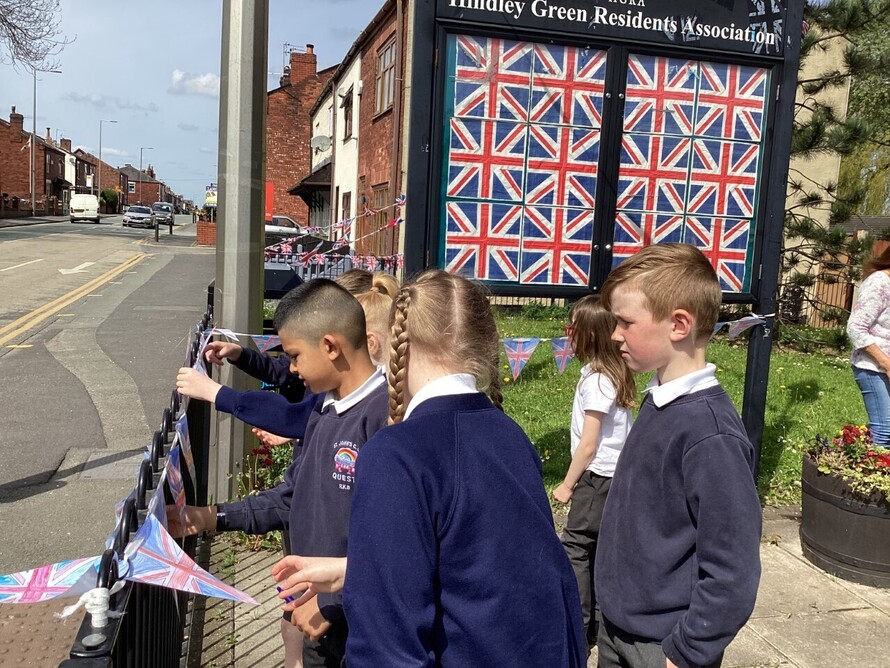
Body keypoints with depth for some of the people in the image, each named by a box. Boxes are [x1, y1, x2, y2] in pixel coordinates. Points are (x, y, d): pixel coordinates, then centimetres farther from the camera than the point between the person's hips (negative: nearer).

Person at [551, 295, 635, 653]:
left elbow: (588, 442, -17)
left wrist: (567, 484, -8)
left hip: (598, 476, -9)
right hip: (615, 473, 9)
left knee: (575, 546, -1)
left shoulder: (596, 379, -19)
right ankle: (598, 622, 25)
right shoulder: (615, 371, 7)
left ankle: (578, 629, 6)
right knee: (598, 549, 15)